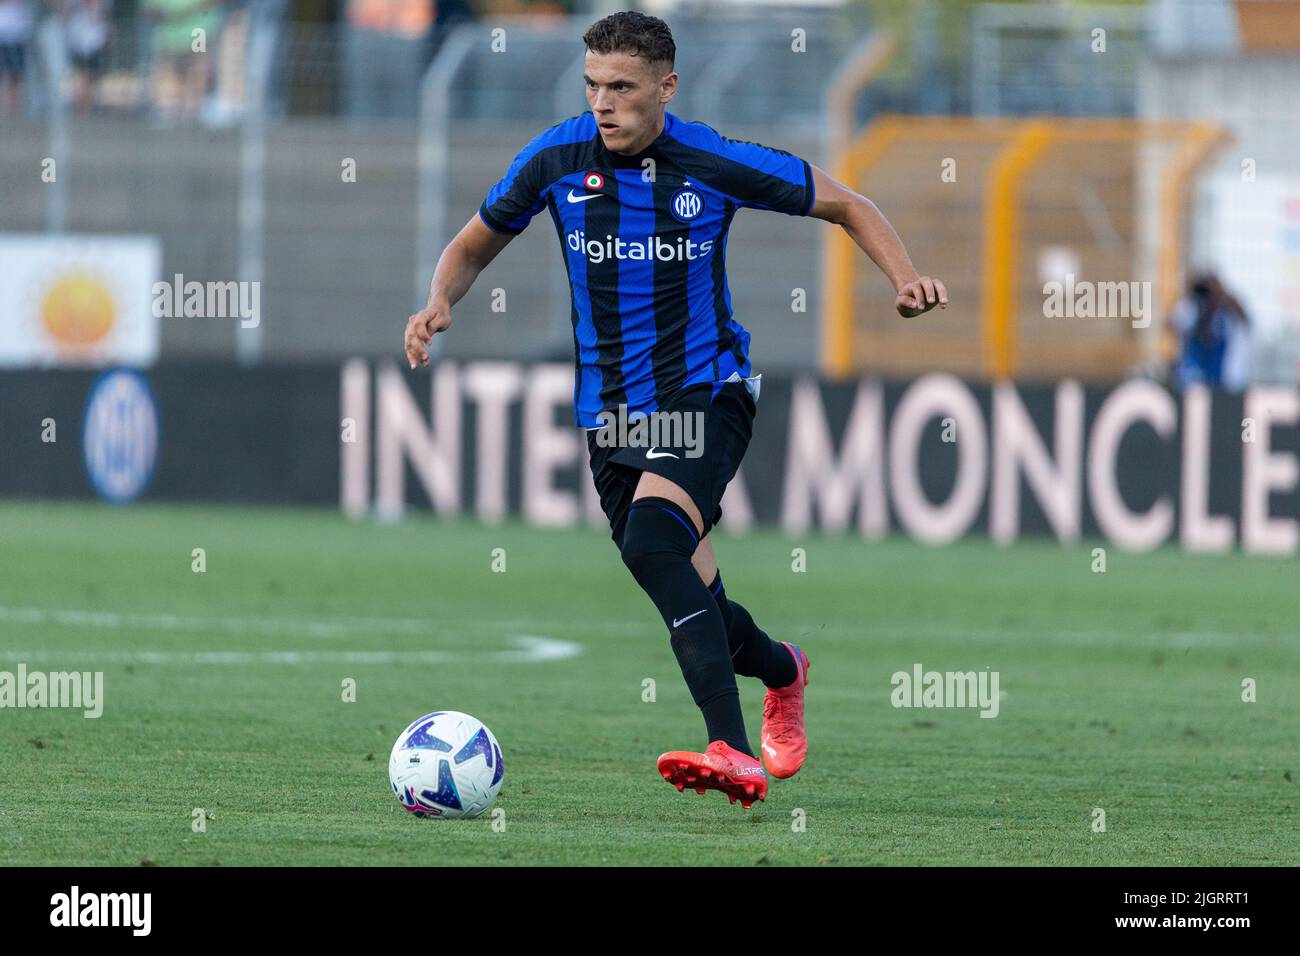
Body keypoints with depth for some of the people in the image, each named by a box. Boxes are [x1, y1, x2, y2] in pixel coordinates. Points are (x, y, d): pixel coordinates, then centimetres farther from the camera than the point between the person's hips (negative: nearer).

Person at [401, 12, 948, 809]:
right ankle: (783, 672, 43)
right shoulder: (557, 159, -3)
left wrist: (906, 278, -14)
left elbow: (846, 206, 3)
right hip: (612, 411, 4)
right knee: (697, 609, 6)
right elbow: (476, 246, 13)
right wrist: (441, 302, -9)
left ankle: (734, 754, -37)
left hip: (707, 392, -4)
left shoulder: (716, 164, -10)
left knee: (653, 538, -32)